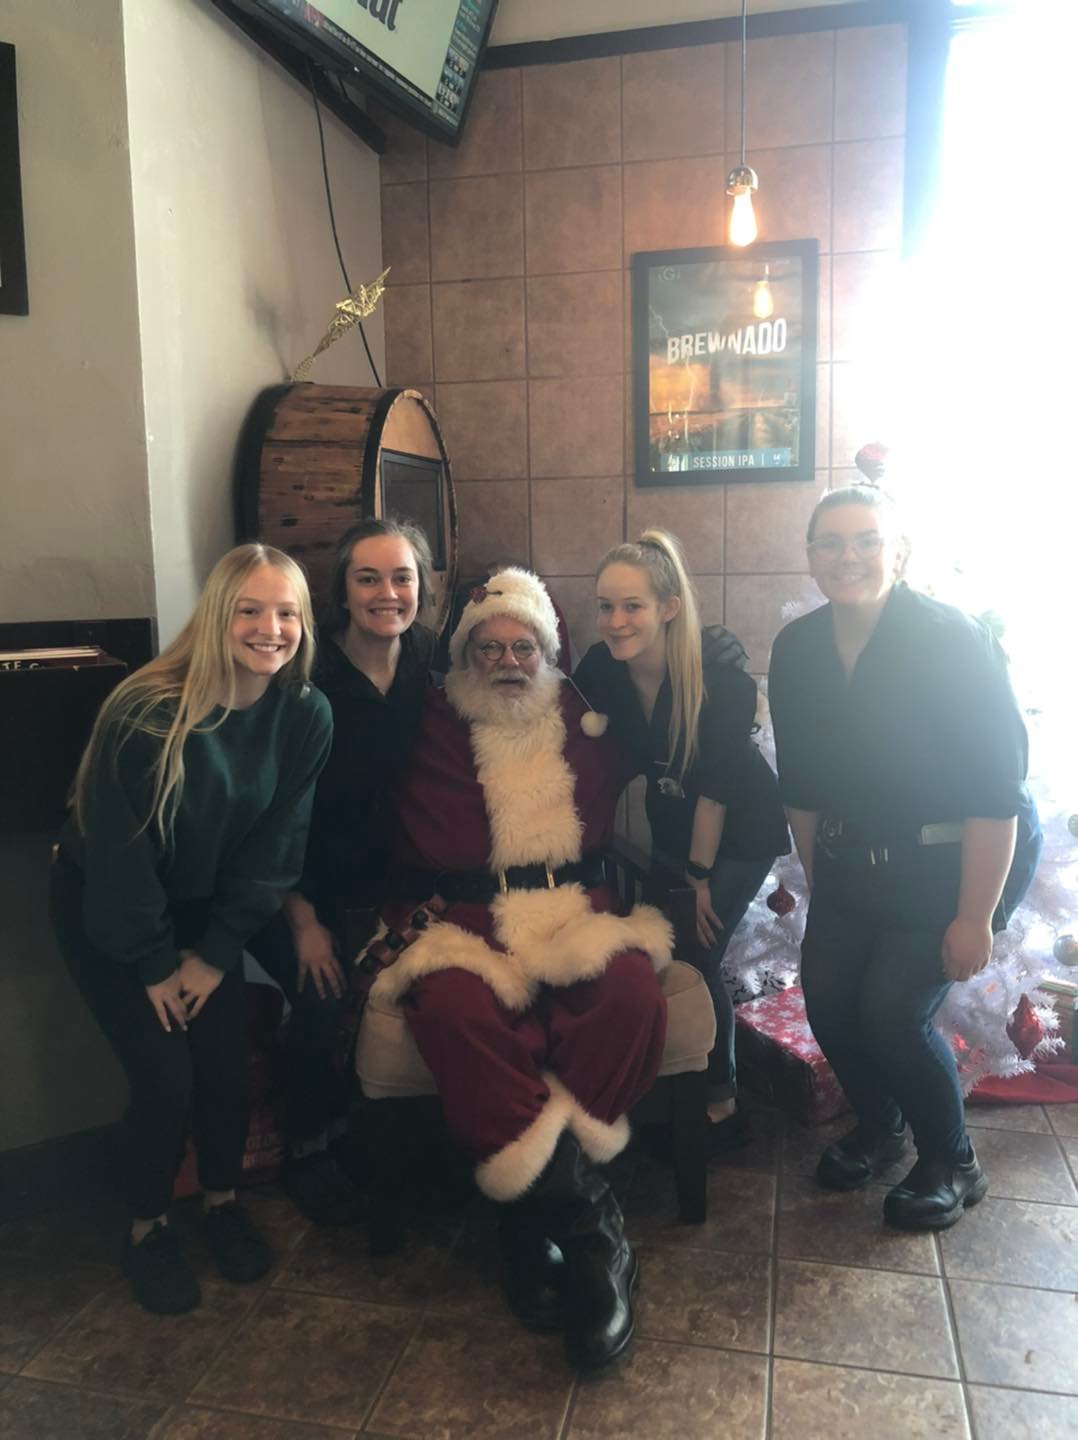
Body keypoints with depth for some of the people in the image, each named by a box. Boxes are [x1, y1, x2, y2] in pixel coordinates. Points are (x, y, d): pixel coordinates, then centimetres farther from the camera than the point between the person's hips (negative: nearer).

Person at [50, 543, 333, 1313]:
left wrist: (216, 951, -8)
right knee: (165, 1077, -8)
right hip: (108, 908, -3)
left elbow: (277, 844, -8)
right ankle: (148, 1226, 20)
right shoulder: (146, 711, -28)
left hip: (204, 904, 4)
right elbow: (119, 849, -21)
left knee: (228, 1066, 0)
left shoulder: (306, 715, -15)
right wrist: (156, 963, -13)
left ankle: (223, 1201, 29)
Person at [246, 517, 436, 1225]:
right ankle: (310, 1148, 8)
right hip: (298, 883, -4)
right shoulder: (307, 675, -18)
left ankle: (358, 1128, 14)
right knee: (324, 998, -21)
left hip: (381, 880, 4)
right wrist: (303, 920, -14)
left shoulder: (431, 663, -5)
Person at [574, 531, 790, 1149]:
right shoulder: (599, 668, -16)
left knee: (698, 958, -8)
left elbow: (716, 780, -24)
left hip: (741, 829, -5)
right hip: (672, 827, 5)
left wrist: (701, 874, -18)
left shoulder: (719, 665, -28)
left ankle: (722, 1103, 14)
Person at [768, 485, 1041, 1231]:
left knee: (892, 1013, -13)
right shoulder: (796, 650, -6)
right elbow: (802, 782, 4)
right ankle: (877, 1127, 31)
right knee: (828, 1000, -1)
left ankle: (953, 1165, 17)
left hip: (956, 860, -5)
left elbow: (998, 790, -21)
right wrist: (818, 883, 9)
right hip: (854, 862, 5)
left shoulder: (955, 642, -22)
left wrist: (974, 918, -19)